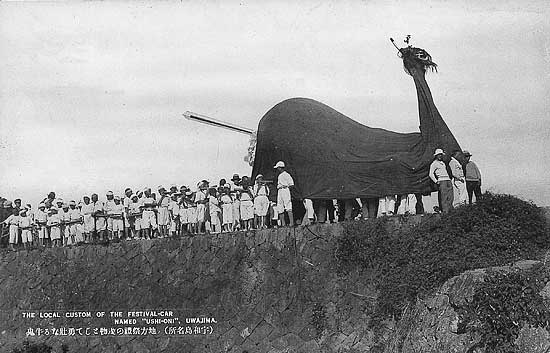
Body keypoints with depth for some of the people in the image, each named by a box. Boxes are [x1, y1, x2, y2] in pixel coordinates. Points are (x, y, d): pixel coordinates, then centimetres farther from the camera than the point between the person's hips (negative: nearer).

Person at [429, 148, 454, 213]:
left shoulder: (443, 163, 26)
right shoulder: (434, 164, 3)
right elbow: (431, 174, -5)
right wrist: (436, 181, -15)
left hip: (448, 180, 7)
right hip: (441, 181, -7)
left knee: (450, 197, -1)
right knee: (444, 198, -13)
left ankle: (450, 211, -1)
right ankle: (445, 212, -16)